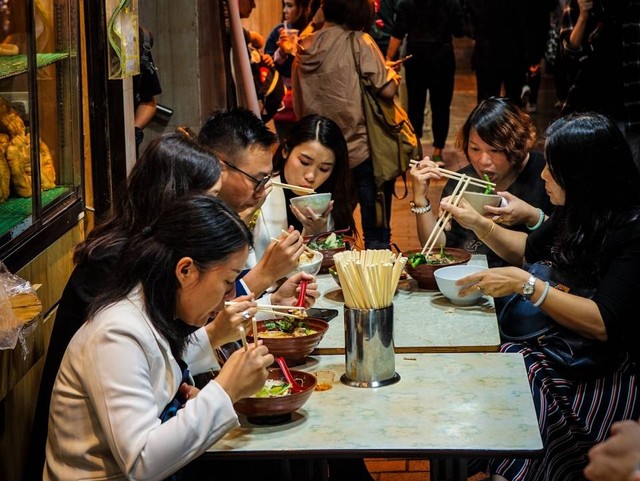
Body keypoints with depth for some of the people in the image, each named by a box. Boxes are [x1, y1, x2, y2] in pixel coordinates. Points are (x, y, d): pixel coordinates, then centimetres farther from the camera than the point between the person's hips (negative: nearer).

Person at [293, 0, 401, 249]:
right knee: (377, 235, 3)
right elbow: (387, 89, -14)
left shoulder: (304, 48, 5)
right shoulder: (358, 42, -11)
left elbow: (298, 107, 12)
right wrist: (393, 75, 6)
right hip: (362, 152, -6)